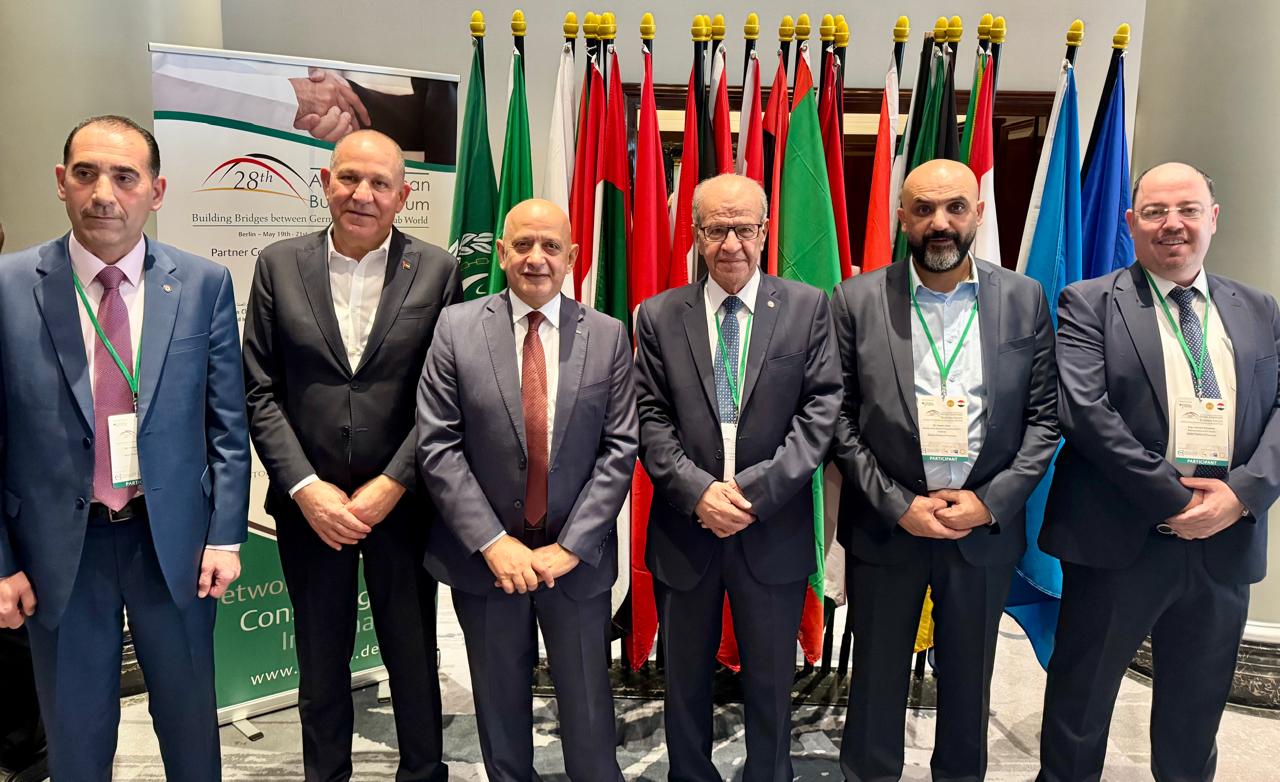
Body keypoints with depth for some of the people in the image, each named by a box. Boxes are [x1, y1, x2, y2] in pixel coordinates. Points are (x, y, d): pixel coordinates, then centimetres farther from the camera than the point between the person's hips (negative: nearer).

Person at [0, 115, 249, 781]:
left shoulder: (204, 285, -4)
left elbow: (226, 424, -1)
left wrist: (225, 536, -4)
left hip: (174, 540, 1)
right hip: (58, 549, 0)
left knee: (191, 725, 18)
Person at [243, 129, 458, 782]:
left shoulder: (437, 271, -4)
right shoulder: (278, 266, 1)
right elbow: (260, 392, 0)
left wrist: (388, 486, -12)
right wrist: (306, 488, -9)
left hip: (403, 501, -1)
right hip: (309, 502, 2)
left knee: (414, 656, 14)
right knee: (320, 661, 17)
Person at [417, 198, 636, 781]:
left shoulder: (608, 336, -1)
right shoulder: (456, 328, -4)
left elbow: (620, 448, -5)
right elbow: (437, 445, -7)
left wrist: (570, 546, -12)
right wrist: (493, 542, -14)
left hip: (577, 556, 0)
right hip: (484, 556, 0)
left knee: (588, 706, 14)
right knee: (500, 705, 17)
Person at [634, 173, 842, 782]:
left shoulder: (808, 308, -1)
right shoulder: (659, 316, 2)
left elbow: (821, 411, -8)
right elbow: (651, 420, -2)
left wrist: (755, 491, -16)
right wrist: (698, 491, -16)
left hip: (774, 533, -1)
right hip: (684, 531, 1)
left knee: (771, 685, 16)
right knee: (685, 682, 18)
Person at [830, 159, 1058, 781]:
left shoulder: (1025, 300, 0)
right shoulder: (856, 301, -4)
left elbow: (1044, 418, 1)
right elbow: (840, 419, -5)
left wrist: (991, 502, -10)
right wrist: (896, 505, -12)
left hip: (986, 529, 2)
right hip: (884, 527, -1)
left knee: (968, 690, 18)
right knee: (876, 686, 14)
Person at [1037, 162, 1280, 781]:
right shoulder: (1090, 304, -2)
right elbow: (1083, 409, -14)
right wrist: (1172, 497, -16)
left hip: (1227, 544, 4)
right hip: (1118, 540, -4)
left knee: (1195, 718, 19)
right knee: (1080, 705, 8)